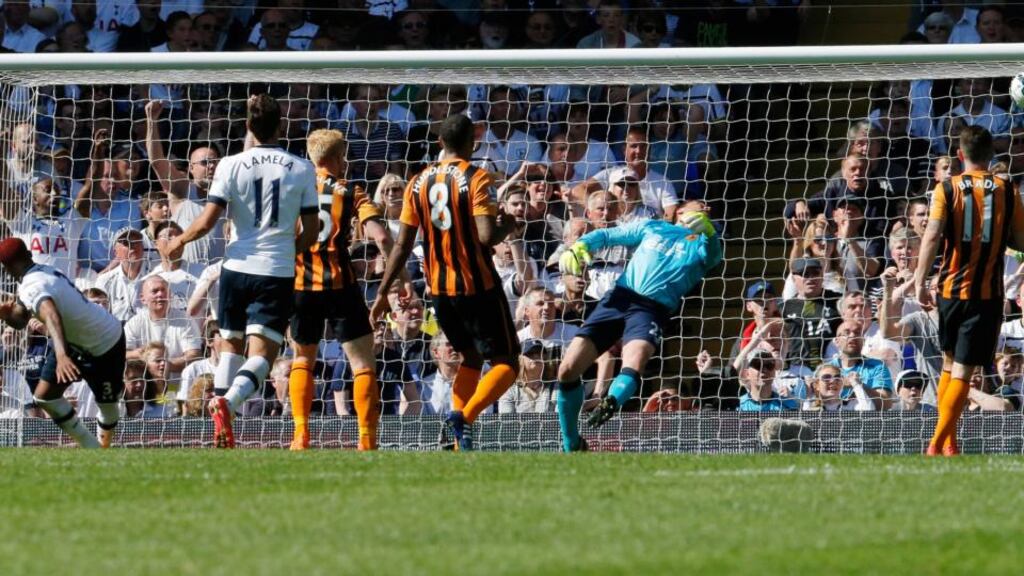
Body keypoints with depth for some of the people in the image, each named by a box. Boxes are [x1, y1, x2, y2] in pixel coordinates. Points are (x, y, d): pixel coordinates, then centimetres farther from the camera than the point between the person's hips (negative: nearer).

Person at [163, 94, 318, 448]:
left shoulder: (232, 166, -3)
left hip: (238, 267, 1)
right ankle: (228, 401, -32)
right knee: (262, 353, -5)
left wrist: (180, 241, 14)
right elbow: (311, 232, 4)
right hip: (278, 272, -1)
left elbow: (207, 222, -5)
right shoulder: (301, 170, 1)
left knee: (231, 343, 19)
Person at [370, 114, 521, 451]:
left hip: (439, 290, 6)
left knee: (471, 357, 23)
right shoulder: (476, 180, -12)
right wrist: (506, 226, 0)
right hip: (478, 285, -6)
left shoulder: (419, 183, 5)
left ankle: (458, 430, 8)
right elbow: (486, 237, -22)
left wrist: (383, 293, 10)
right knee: (506, 363, 3)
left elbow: (403, 245, 5)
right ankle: (465, 416, -21)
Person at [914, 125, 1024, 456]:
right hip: (988, 292, -1)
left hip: (951, 289, 1)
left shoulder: (947, 190, -2)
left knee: (950, 362, 20)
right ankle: (938, 444, -15)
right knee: (963, 371, -4)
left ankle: (948, 441, 21)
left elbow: (933, 235, -12)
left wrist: (920, 282, -10)